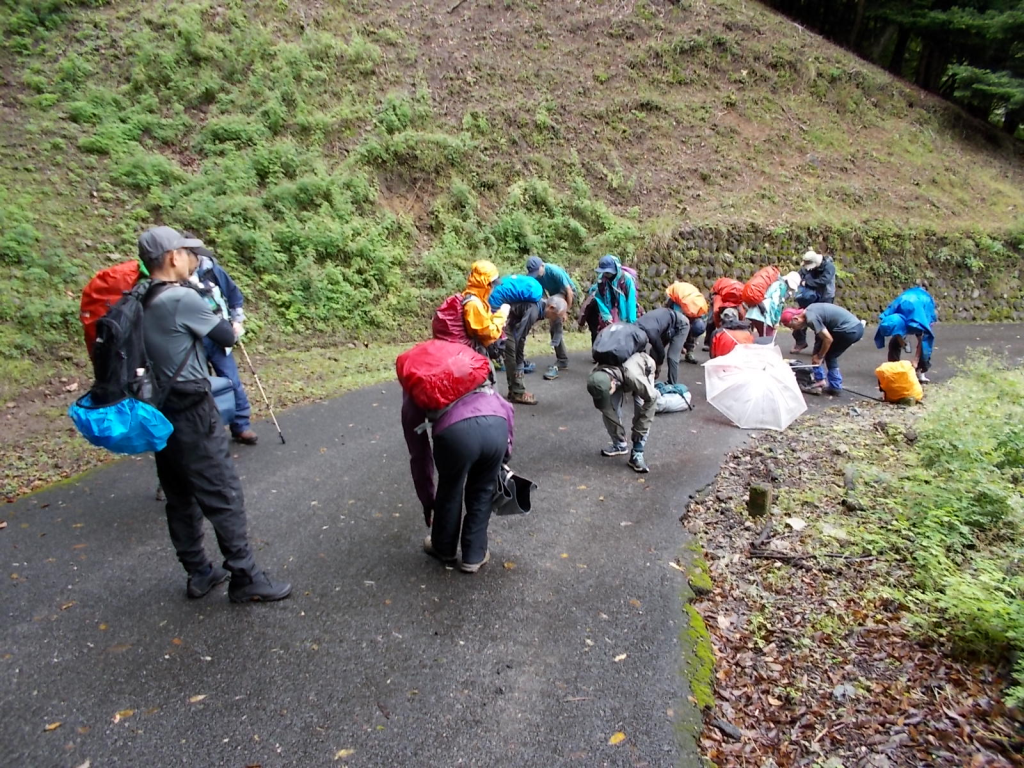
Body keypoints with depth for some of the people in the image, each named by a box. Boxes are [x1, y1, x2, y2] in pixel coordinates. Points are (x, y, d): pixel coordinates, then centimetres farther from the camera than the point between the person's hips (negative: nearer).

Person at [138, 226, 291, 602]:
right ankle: (245, 578, 8)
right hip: (192, 413, -9)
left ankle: (199, 572, 27)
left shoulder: (141, 303, 7)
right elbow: (226, 336, -9)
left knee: (180, 498, 15)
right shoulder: (183, 298, -17)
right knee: (223, 495, 0)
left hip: (160, 412, 9)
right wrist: (231, 327, 12)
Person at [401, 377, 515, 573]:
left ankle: (444, 550, 45)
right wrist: (504, 455, 33)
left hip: (455, 431, -2)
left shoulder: (413, 394, 32)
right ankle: (474, 556, 36)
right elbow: (507, 409, 27)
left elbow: (418, 454, 32)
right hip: (496, 425, 3)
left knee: (450, 492, 26)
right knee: (482, 492, 27)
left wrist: (427, 501, 41)